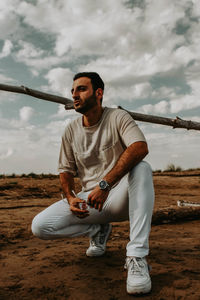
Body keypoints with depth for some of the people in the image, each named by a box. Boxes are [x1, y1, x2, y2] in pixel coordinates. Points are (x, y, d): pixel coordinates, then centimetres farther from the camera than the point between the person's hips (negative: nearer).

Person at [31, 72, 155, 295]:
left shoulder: (117, 117, -8)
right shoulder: (71, 130, 5)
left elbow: (140, 147, -28)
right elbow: (66, 169, 11)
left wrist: (105, 184, -37)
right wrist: (70, 197, -11)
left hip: (119, 197, -3)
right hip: (88, 200, 4)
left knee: (142, 169, -35)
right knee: (39, 226, -16)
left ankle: (136, 256, -34)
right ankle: (98, 230, 9)